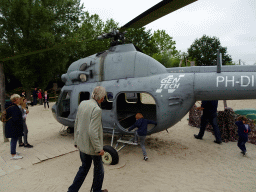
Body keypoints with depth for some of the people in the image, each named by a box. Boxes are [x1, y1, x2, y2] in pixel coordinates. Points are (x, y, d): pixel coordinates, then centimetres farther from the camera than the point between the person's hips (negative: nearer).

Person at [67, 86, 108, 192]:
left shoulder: (82, 104, -1)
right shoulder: (96, 109, -26)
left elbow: (76, 124, 7)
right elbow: (93, 132, -28)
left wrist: (76, 141, 17)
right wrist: (99, 149, -17)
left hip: (81, 144, 7)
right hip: (91, 146, -7)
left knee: (84, 167, 25)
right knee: (98, 169, 18)